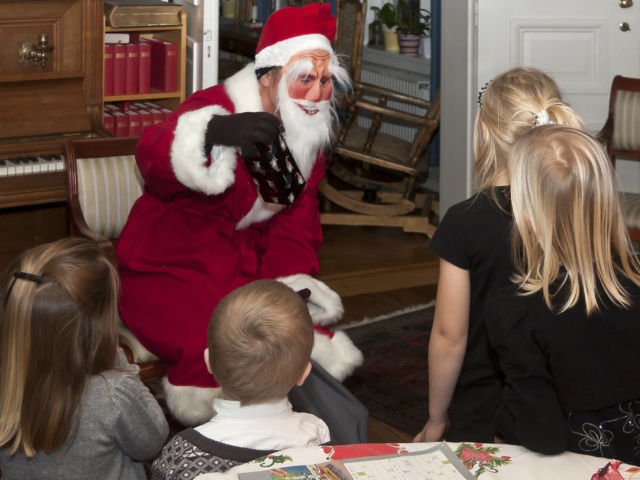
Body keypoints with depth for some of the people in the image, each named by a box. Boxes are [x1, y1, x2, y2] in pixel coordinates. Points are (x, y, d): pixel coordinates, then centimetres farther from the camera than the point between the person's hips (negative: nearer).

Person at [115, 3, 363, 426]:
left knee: (305, 340, -9)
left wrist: (293, 282, -11)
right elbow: (153, 162, -40)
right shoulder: (217, 107, -20)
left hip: (244, 272, 7)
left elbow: (294, 222, 8)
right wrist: (214, 133, -60)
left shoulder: (309, 138, 5)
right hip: (171, 275, -7)